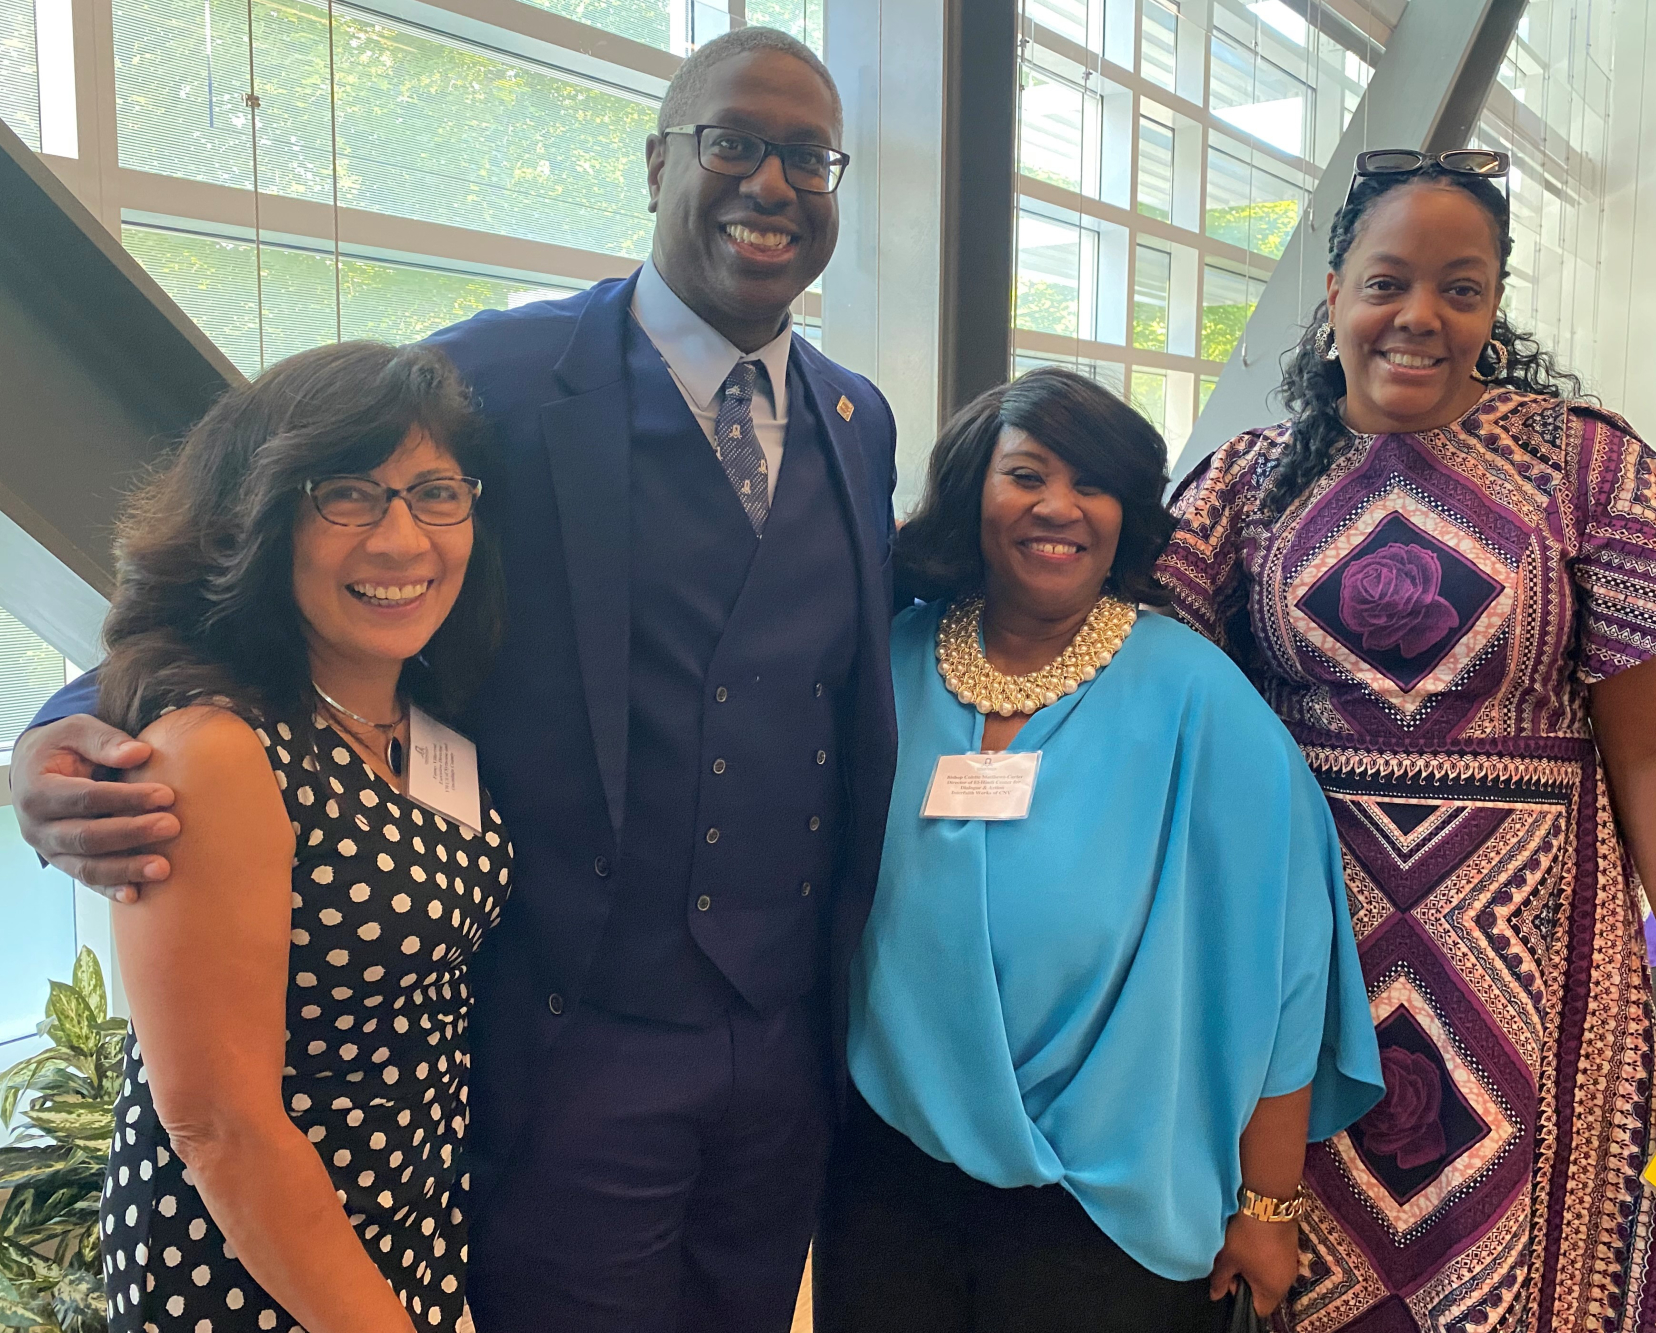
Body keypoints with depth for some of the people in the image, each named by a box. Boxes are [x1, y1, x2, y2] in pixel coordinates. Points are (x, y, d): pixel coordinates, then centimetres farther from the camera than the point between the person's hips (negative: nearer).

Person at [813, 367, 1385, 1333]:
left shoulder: (1194, 697, -12)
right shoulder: (895, 667, -2)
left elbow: (1272, 966, -10)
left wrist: (1267, 1205, -7)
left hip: (1104, 1204, -3)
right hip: (889, 1169, 3)